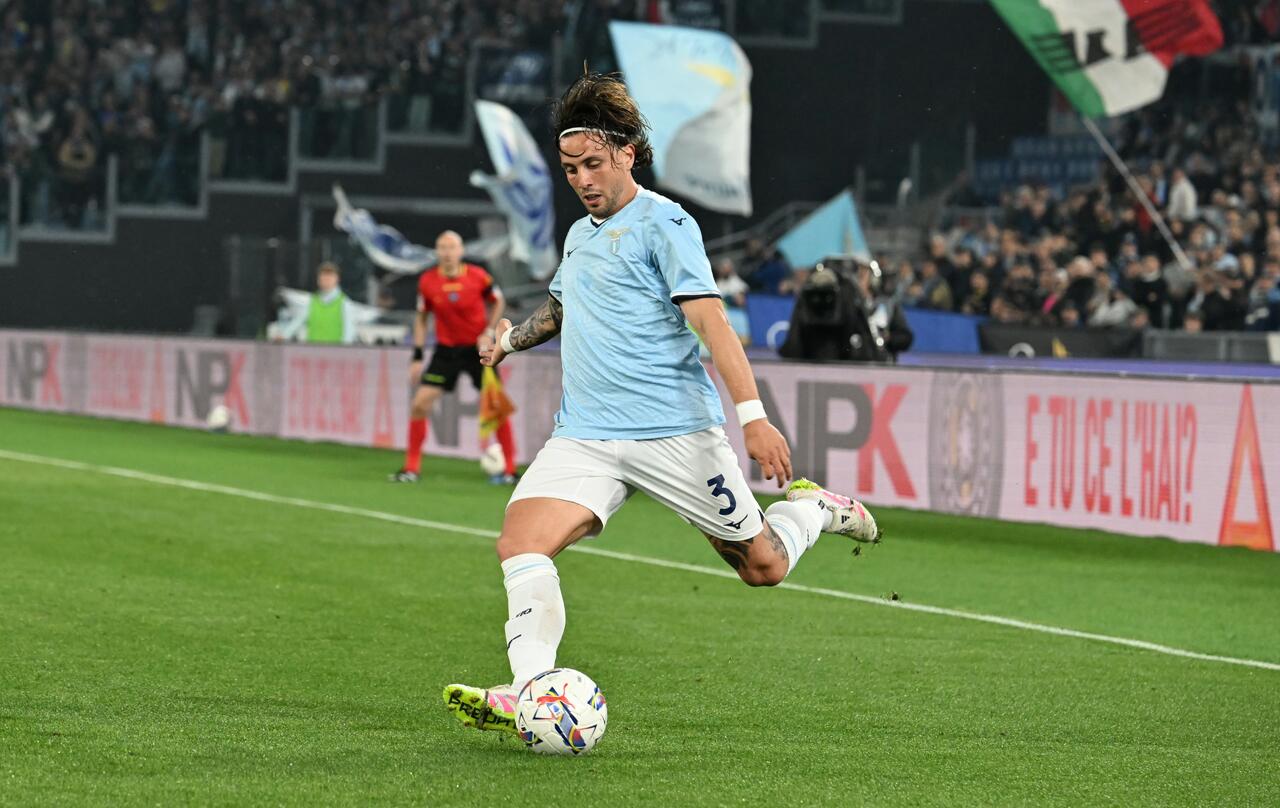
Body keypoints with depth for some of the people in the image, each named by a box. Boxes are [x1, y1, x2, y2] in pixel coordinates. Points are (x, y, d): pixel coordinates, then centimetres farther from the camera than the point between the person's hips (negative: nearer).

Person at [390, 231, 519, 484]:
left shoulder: (477, 276, -11)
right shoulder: (427, 281, -7)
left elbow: (498, 302, 6)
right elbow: (422, 318, 6)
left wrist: (489, 331, -7)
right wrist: (417, 356, 1)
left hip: (478, 349, -1)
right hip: (446, 349, 1)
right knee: (420, 404, -7)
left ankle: (510, 469, 7)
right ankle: (412, 468, 5)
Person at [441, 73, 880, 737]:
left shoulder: (663, 223, -5)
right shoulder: (579, 235, 19)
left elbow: (708, 319, -15)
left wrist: (753, 413, -25)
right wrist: (513, 337, 20)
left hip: (677, 432, -6)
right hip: (585, 438, 6)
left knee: (763, 568, 4)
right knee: (521, 543, -20)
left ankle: (815, 509, 35)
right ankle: (529, 694, -27)